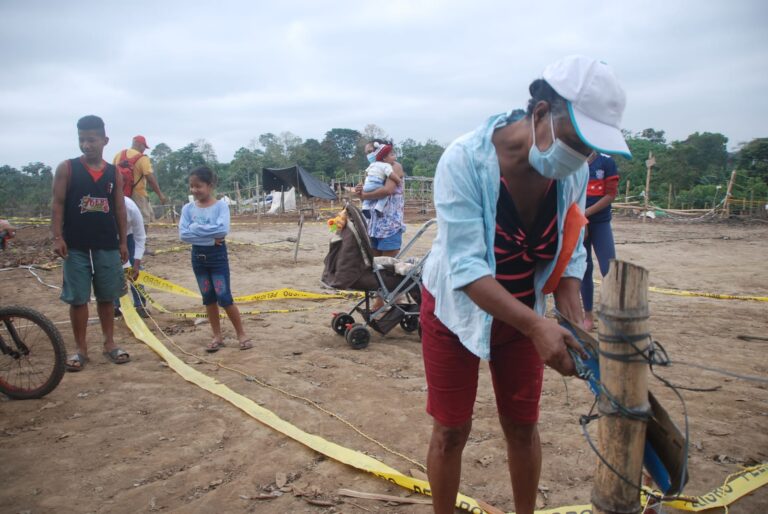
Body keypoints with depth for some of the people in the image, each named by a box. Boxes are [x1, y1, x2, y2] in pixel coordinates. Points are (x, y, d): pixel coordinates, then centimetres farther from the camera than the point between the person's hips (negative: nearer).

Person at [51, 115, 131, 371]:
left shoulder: (113, 173, 6)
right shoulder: (66, 168, -1)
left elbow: (120, 209, 9)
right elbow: (58, 204, -4)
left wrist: (123, 241, 7)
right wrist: (57, 237, -12)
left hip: (107, 245, 2)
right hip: (76, 246, -2)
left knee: (106, 297, 11)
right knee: (78, 299, 3)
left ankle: (109, 343, 22)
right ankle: (81, 349, 13)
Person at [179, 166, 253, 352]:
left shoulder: (220, 205, -10)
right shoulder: (188, 208, 0)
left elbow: (223, 229, -25)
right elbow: (183, 234, -10)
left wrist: (197, 228, -18)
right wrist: (210, 236, -17)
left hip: (217, 255, -4)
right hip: (198, 256, 4)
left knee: (224, 297, -5)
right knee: (208, 298, 11)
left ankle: (241, 335, 9)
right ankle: (217, 337, 22)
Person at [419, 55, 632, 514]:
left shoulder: (574, 172, -13)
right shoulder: (465, 160, -28)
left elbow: (570, 258, -6)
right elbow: (466, 267, -32)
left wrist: (575, 325, -22)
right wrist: (538, 325, -40)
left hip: (523, 315, 4)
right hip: (457, 310, -4)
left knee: (523, 426, 13)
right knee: (452, 430, 5)